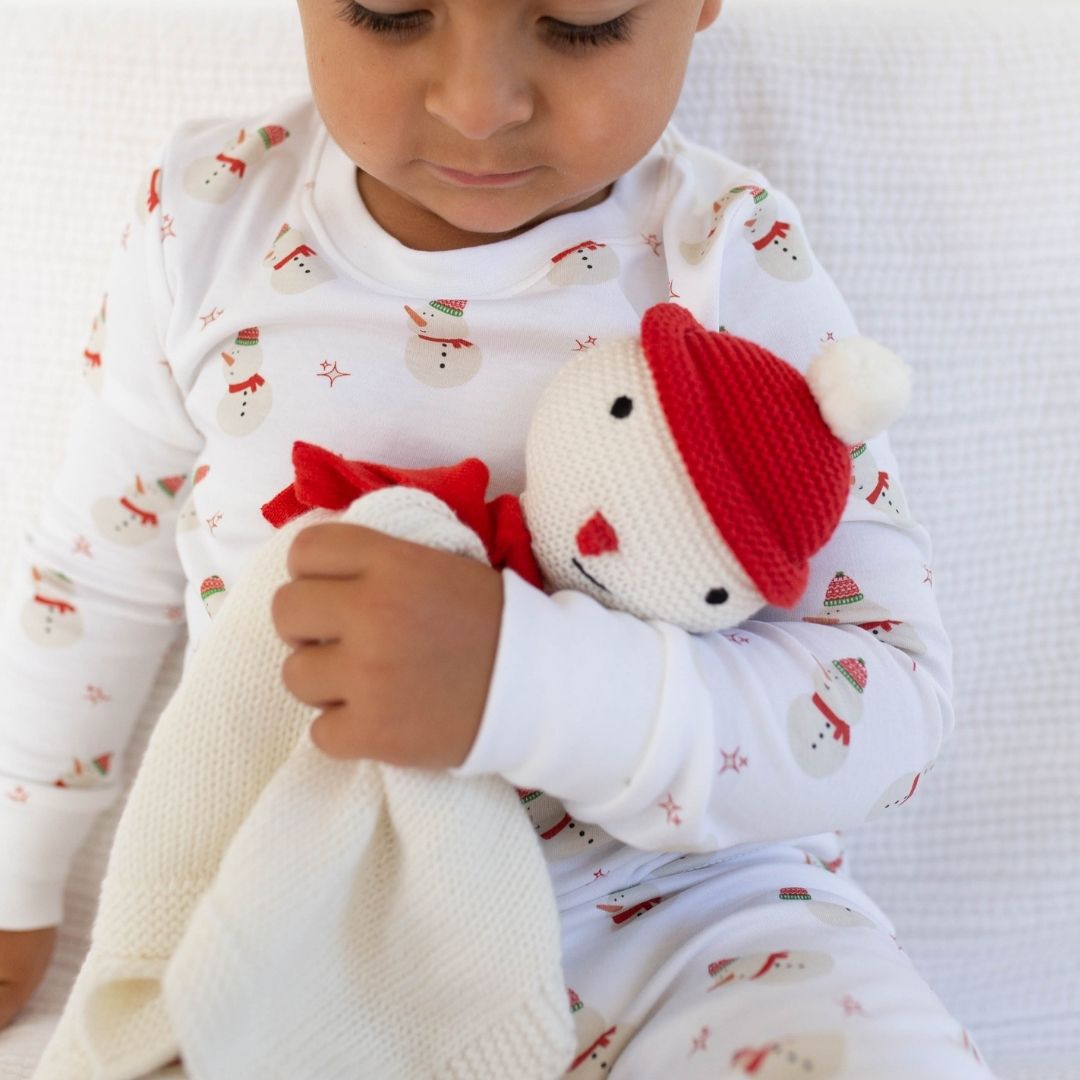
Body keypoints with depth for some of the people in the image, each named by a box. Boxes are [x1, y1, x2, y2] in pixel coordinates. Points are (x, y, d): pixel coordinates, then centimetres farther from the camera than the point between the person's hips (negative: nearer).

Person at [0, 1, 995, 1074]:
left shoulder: (732, 258, -15)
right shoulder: (210, 212, -7)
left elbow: (895, 696, -20)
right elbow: (100, 574, 6)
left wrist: (528, 684, -39)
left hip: (673, 904, -2)